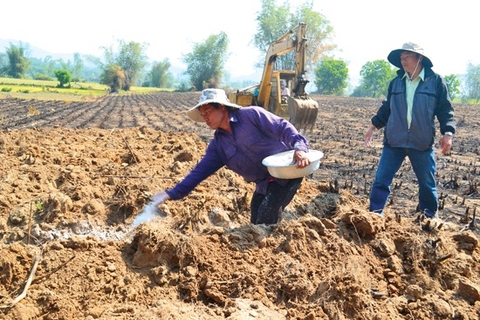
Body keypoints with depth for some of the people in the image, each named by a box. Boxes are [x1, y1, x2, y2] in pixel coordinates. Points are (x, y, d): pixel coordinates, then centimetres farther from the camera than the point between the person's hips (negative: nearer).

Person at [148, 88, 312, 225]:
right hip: (264, 184, 8)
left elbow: (284, 128, -17)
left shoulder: (252, 115, -13)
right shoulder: (218, 145, 5)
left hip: (288, 173, -7)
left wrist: (299, 148, -36)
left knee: (265, 222, -16)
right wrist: (172, 193, -6)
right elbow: (200, 171, 1)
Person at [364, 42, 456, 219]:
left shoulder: (436, 81, -3)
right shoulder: (396, 82, 6)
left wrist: (448, 132, -12)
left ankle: (430, 216, 31)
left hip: (422, 144, -2)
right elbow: (387, 108, 17)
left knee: (427, 183, 11)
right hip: (393, 141, 2)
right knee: (381, 179, -1)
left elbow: (446, 111, -1)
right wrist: (374, 126, 14)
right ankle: (375, 214, 11)